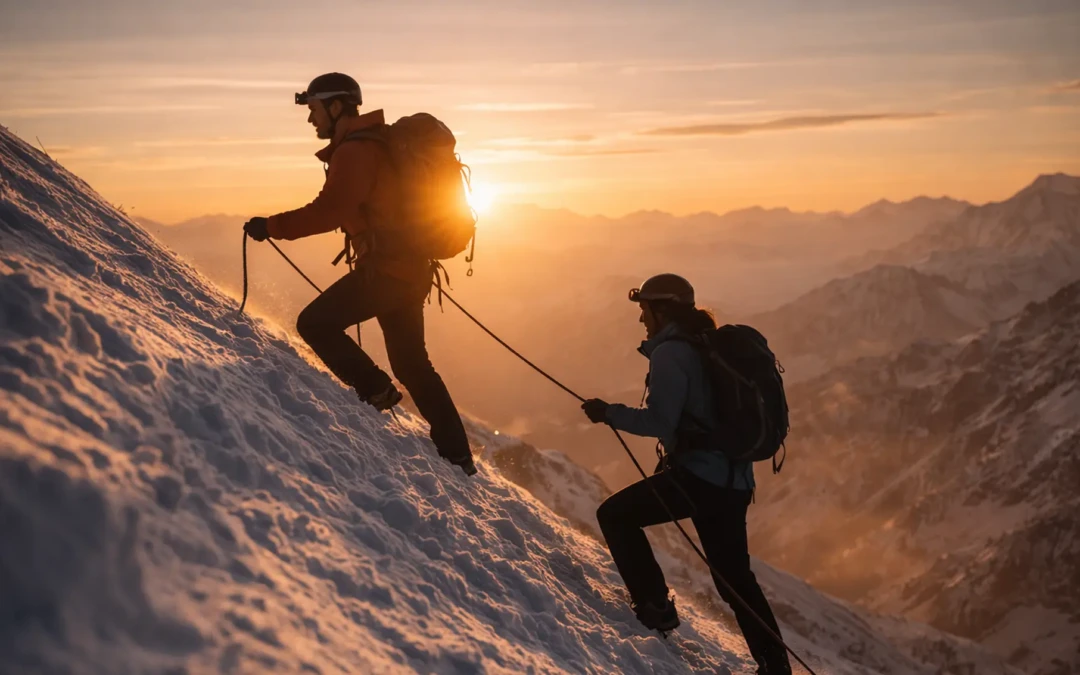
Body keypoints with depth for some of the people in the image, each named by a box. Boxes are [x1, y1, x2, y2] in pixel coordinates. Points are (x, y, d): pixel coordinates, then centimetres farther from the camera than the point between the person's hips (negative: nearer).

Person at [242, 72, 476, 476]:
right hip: (409, 266, 10)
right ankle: (456, 455, 17)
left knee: (315, 323, -3)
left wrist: (272, 226, -19)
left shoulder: (355, 151, -13)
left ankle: (374, 391, 1)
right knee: (411, 363, 14)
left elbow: (330, 211, -24)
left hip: (385, 268, -10)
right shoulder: (378, 143, 18)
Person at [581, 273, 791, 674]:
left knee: (615, 515, 7)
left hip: (698, 475, -9)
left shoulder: (670, 352, -10)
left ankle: (653, 606, 3)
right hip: (735, 481, 9)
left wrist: (609, 413, -9)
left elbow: (660, 421, -17)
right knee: (735, 578, 17)